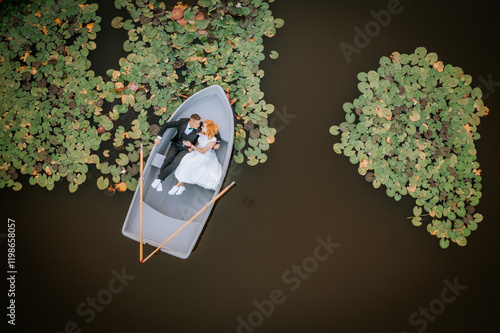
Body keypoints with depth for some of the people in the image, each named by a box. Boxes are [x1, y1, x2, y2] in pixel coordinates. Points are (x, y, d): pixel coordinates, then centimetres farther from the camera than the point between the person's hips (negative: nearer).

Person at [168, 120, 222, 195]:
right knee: (185, 161, -20)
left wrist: (191, 145, -20)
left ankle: (178, 185, -11)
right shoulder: (203, 134, 1)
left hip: (204, 157, -7)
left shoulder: (213, 140, -21)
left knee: (188, 165, -27)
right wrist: (192, 148, 3)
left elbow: (202, 151, -19)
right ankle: (181, 186, -14)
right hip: (196, 152, 7)